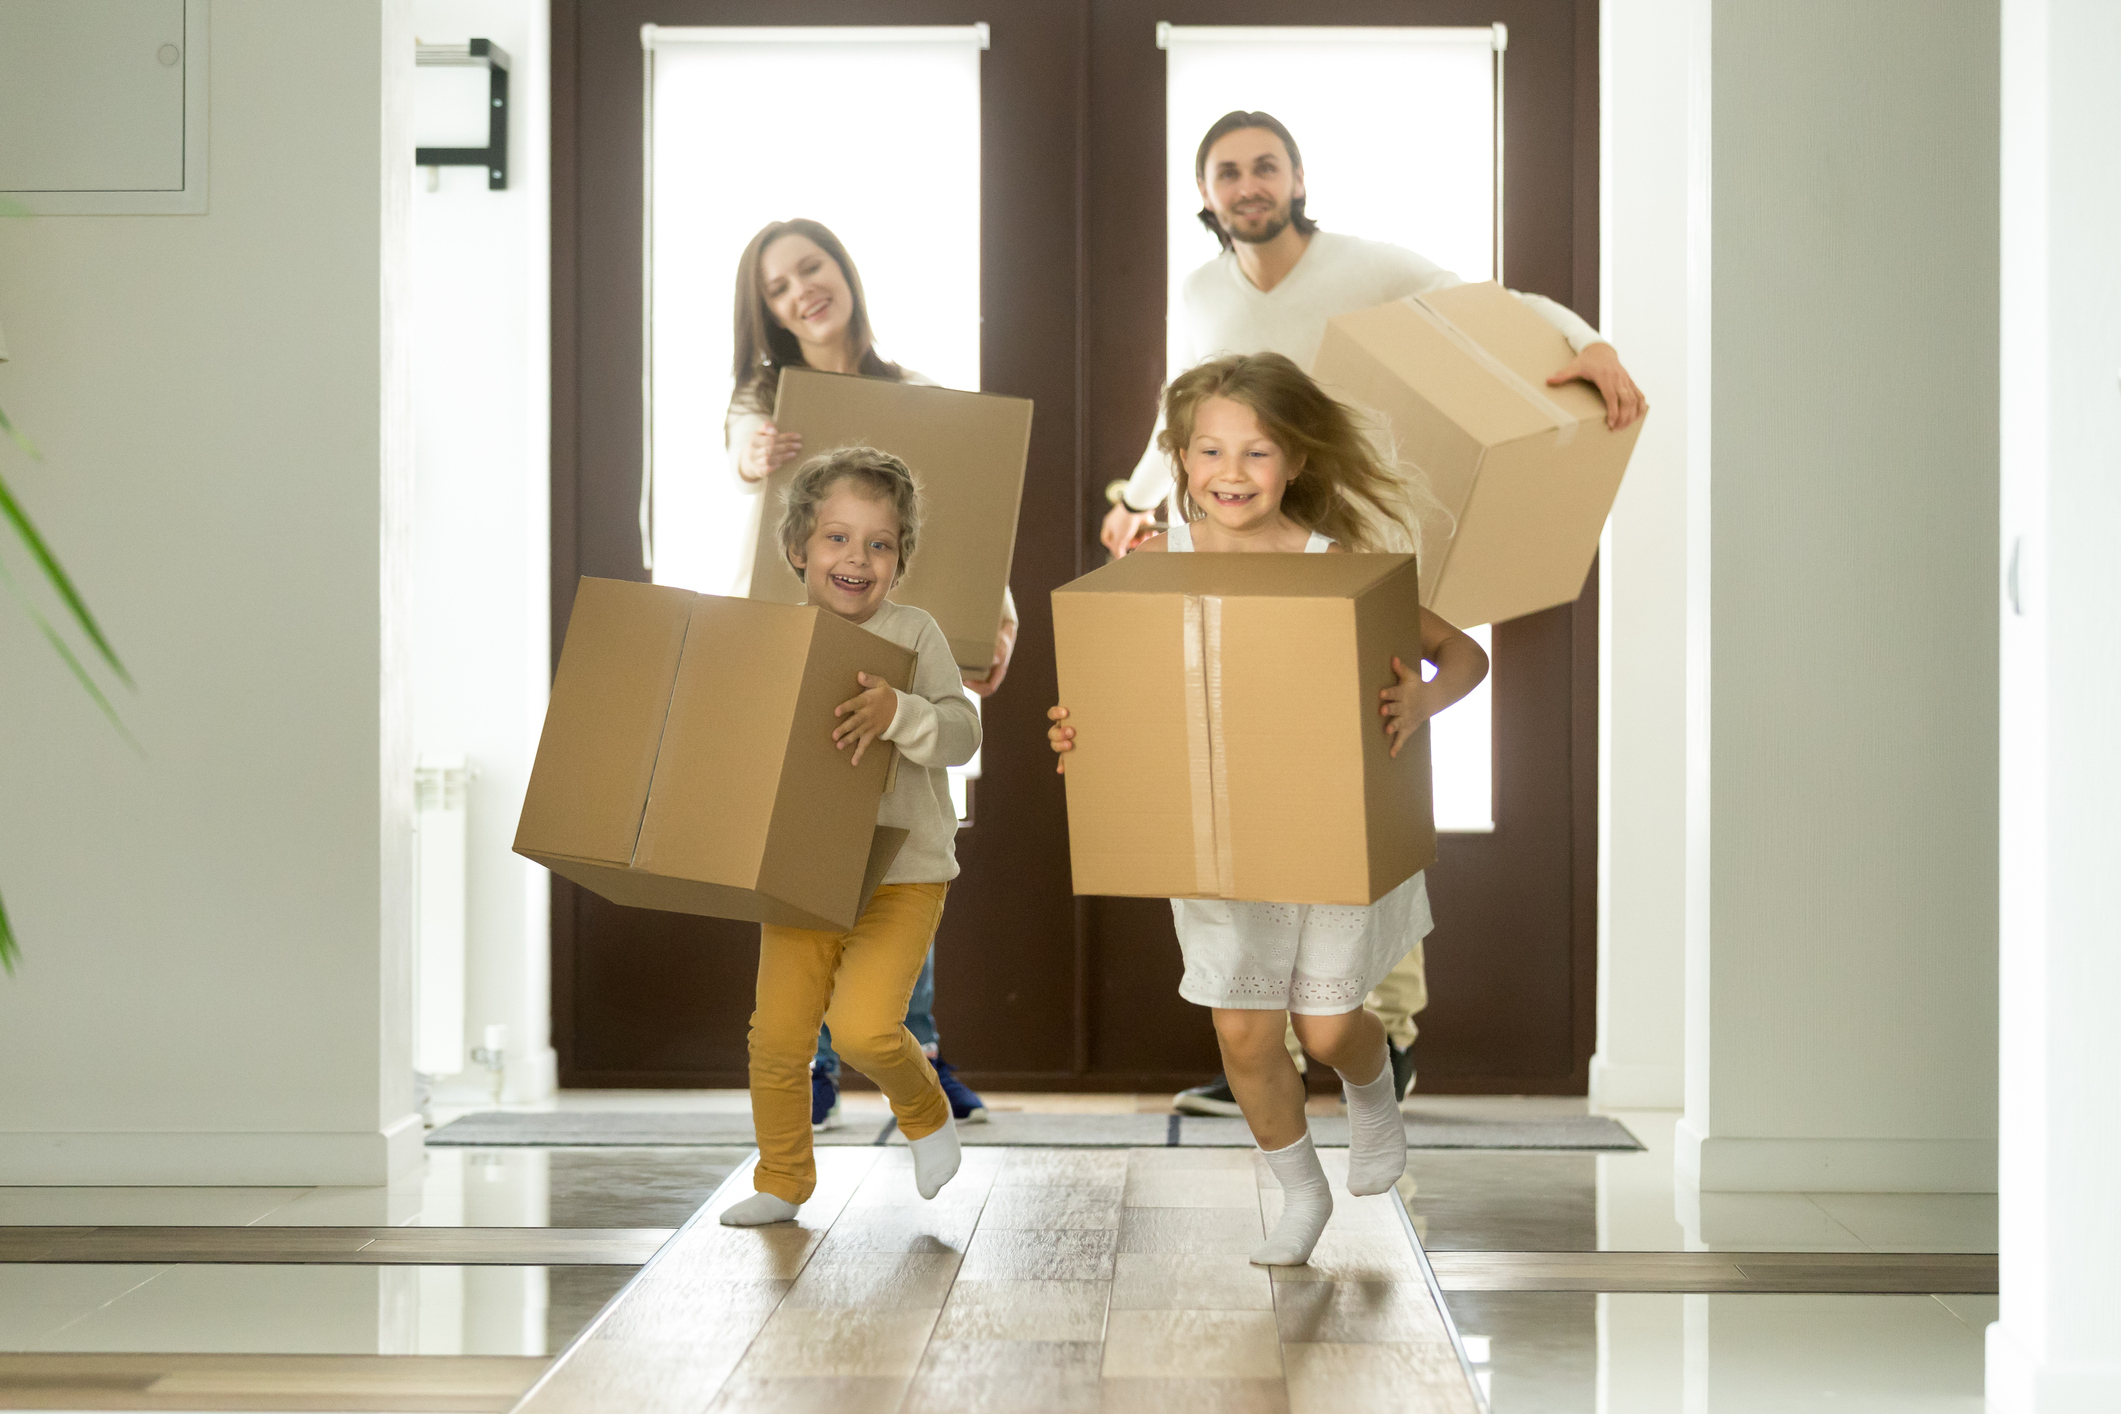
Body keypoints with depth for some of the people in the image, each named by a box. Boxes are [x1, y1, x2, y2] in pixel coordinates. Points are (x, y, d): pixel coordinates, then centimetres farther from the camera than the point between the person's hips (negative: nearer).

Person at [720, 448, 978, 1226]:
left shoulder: (912, 633, -8)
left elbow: (962, 733, -17)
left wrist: (896, 713, -33)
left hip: (901, 875, -4)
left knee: (863, 1026, -18)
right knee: (776, 1034, 2)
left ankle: (926, 1113, 14)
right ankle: (782, 1182, 24)